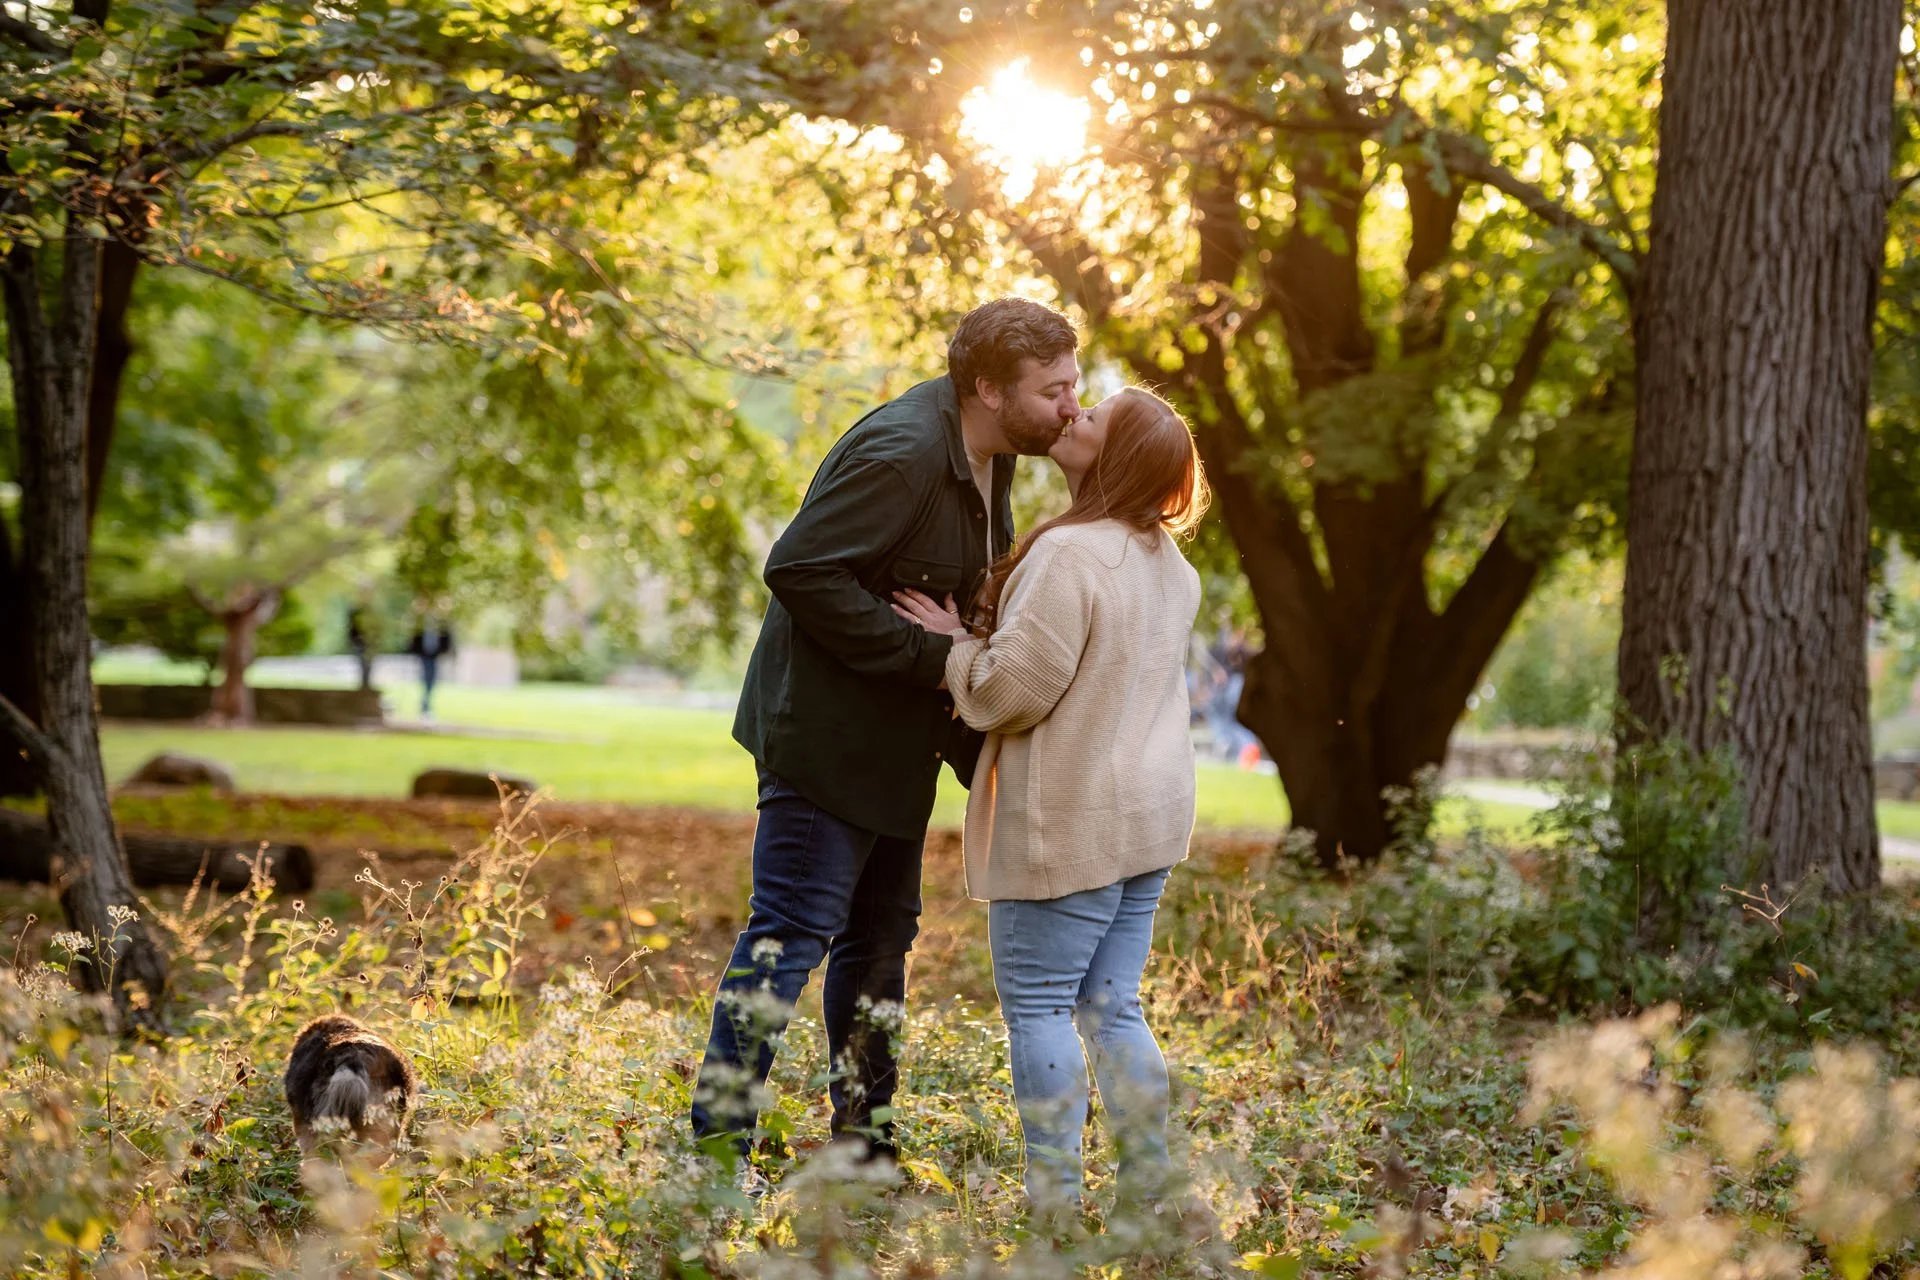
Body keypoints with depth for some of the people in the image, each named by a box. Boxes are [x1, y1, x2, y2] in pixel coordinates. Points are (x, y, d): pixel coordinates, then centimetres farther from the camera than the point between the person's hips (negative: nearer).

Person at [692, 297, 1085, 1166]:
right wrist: (929, 654, -25)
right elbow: (800, 570, -27)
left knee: (882, 935, 14)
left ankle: (863, 1143, 24)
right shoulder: (901, 452, -23)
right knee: (793, 930, -9)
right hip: (828, 728, -10)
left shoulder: (988, 457, 8)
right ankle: (718, 1143, -4)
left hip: (896, 737, 10)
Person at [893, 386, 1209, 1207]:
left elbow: (1015, 687, -19)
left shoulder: (1070, 555, -19)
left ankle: (1053, 1198, 1)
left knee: (1036, 999, 0)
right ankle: (1150, 1183, 14)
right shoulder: (1170, 566, 11)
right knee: (1111, 1005, 13)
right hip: (1148, 811, 8)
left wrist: (956, 648, -1)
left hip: (1071, 821, -8)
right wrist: (978, 638, 17)